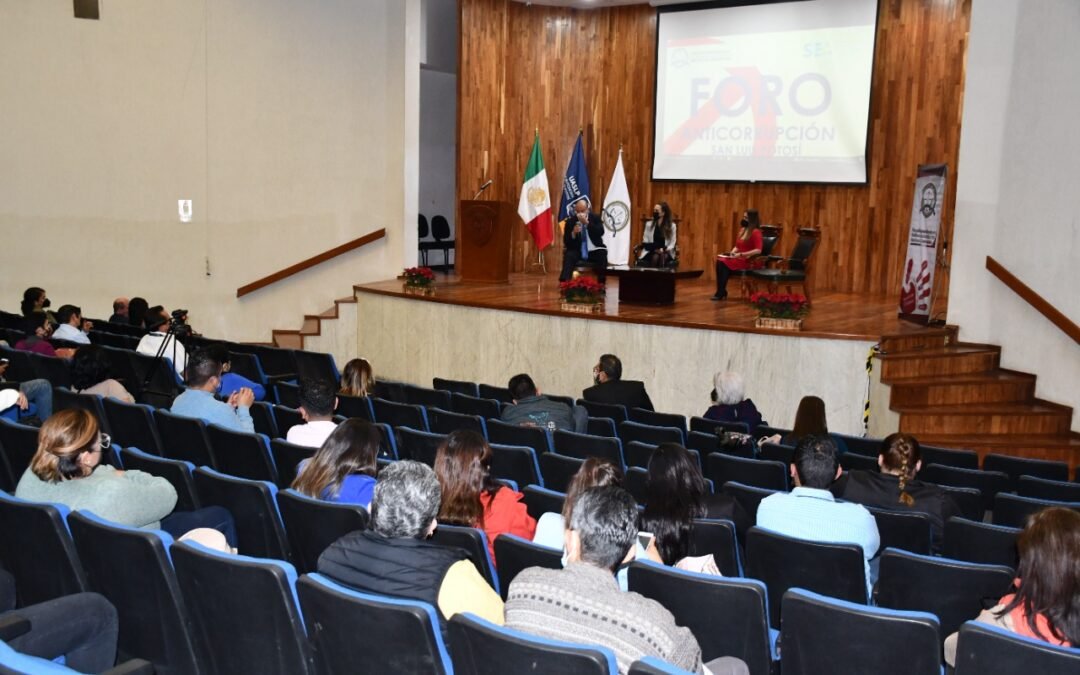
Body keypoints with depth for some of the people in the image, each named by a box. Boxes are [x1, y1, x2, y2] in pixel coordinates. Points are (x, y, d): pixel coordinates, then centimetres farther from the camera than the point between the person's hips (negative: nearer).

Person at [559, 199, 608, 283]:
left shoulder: (595, 218, 2)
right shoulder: (570, 222, 0)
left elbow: (601, 232, -16)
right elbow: (566, 242, -3)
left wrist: (587, 223, -24)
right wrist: (573, 233, -23)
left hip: (594, 252, 0)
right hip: (577, 252, 0)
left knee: (602, 255, -29)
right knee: (569, 256, -29)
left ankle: (601, 284, -22)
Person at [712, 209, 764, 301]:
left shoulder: (756, 232, -12)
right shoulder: (743, 230, 13)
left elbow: (758, 250, -21)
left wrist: (741, 254, -23)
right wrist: (732, 252, -1)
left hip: (750, 261, -8)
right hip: (740, 258, 8)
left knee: (724, 263, -27)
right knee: (719, 261, -18)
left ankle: (721, 293, -17)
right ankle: (721, 291, -21)